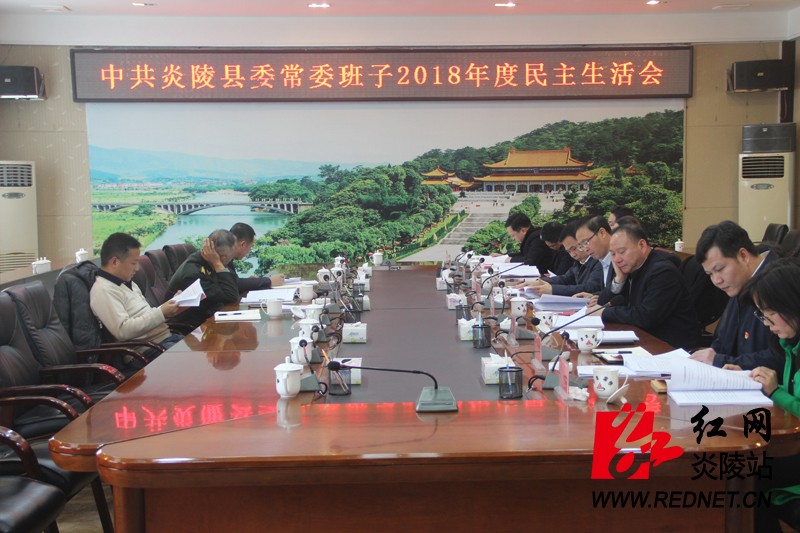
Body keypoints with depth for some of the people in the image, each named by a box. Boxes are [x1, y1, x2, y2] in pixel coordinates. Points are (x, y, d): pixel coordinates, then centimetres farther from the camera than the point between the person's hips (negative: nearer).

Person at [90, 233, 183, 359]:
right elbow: (122, 331, -22)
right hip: (148, 350, -10)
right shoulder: (103, 291, -11)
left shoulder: (128, 284, 18)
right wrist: (161, 313, -19)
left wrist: (169, 309, 6)